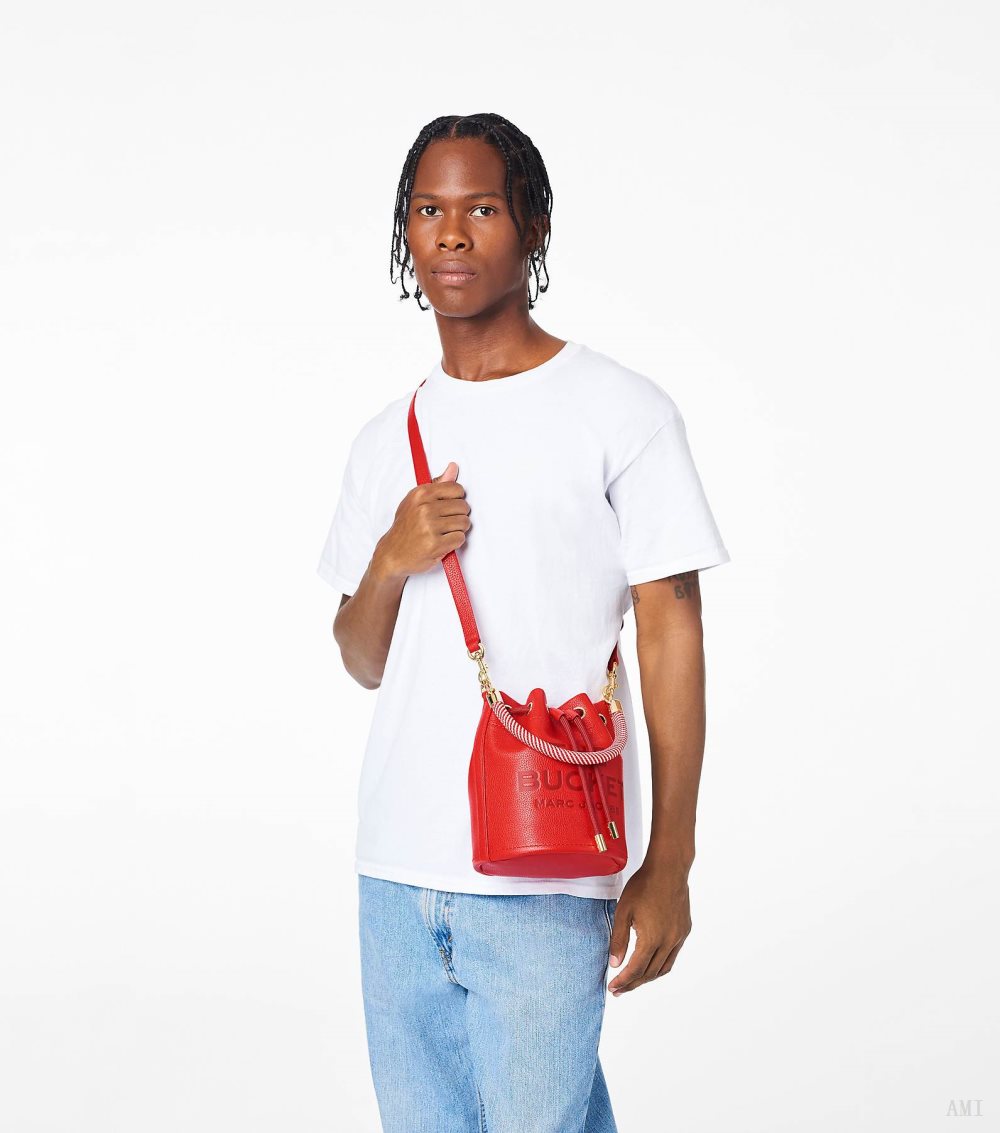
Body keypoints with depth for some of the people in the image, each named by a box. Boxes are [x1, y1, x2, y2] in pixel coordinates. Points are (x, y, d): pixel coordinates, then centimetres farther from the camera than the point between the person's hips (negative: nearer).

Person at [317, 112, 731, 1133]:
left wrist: (668, 865, -8)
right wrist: (389, 563, -4)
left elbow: (672, 640, -4)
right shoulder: (386, 441, 13)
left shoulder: (623, 413, -3)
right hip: (396, 869, 5)